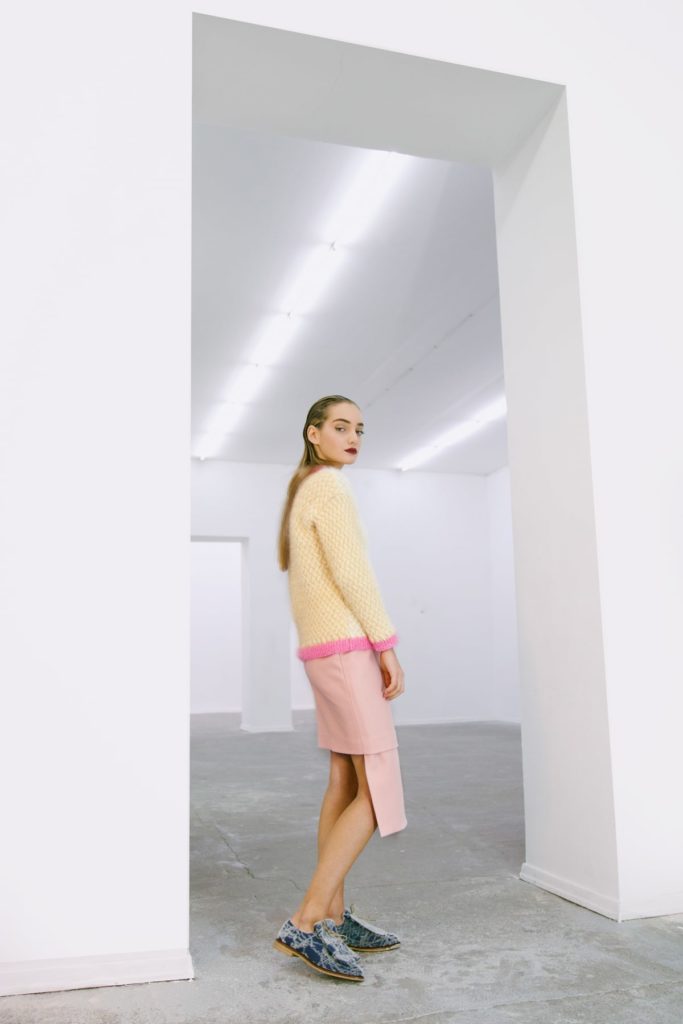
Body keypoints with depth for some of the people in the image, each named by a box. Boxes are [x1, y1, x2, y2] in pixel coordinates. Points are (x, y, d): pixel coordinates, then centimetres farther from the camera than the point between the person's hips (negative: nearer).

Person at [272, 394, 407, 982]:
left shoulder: (302, 494, 19)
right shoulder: (329, 486, -10)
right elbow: (350, 570, -18)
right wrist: (387, 645, -16)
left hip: (322, 650, 10)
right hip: (348, 649, -10)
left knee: (345, 783, 10)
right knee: (379, 792, -9)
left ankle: (334, 918, 13)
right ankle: (304, 924, -11)